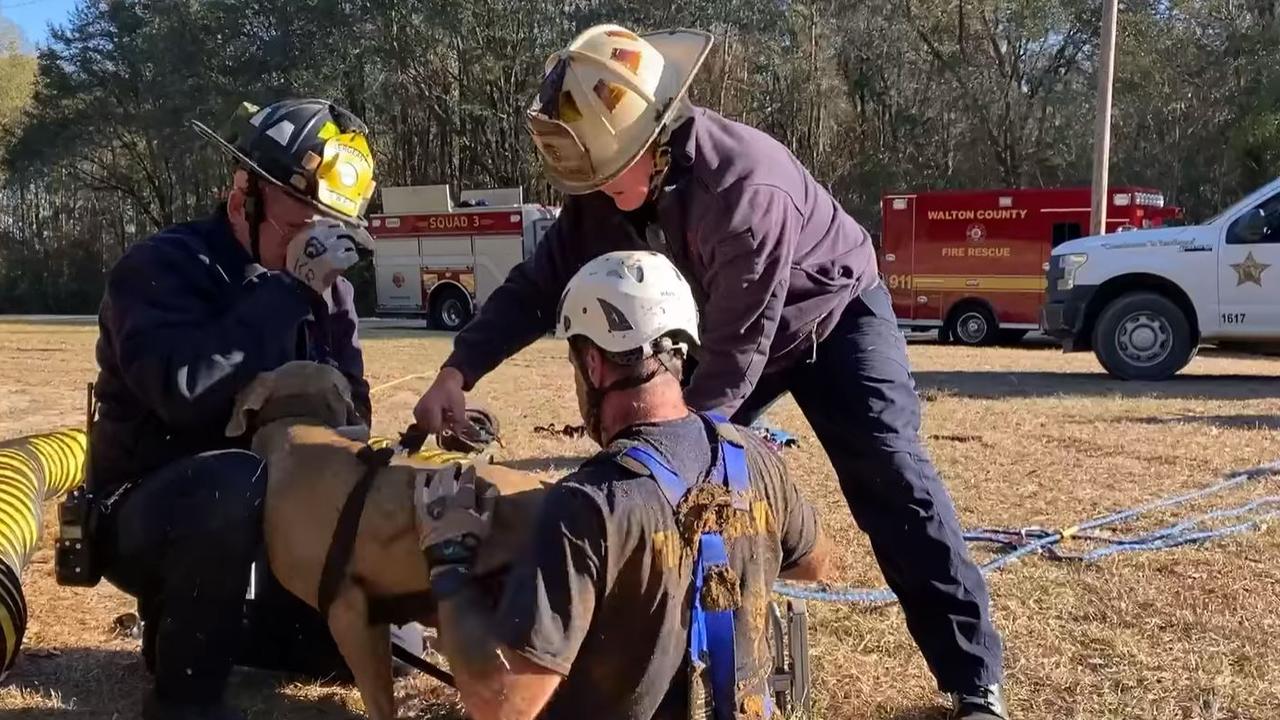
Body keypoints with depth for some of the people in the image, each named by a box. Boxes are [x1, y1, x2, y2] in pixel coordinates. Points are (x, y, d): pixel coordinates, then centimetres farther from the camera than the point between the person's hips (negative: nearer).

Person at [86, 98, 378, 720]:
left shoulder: (326, 292, 2)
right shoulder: (158, 268, -17)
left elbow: (350, 411, 0)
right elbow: (191, 395, -34)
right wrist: (284, 289, -28)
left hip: (270, 515, 7)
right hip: (147, 517, -7)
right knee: (235, 481, -36)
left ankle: (272, 625, 19)